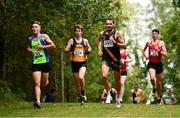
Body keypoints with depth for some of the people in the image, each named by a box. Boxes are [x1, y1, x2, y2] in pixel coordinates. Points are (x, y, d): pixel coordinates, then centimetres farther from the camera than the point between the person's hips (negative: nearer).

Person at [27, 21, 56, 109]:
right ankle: (38, 101, -20)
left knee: (44, 83, 10)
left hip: (45, 62, -2)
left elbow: (53, 45, -7)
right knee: (37, 83, -12)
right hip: (35, 63, 2)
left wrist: (43, 47, -17)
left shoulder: (44, 37, -2)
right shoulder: (30, 39, 10)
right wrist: (29, 50, 2)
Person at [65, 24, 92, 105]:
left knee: (81, 77, -26)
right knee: (77, 81, 8)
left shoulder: (85, 41, 7)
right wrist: (71, 49, -25)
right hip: (74, 63, 1)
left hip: (83, 62, -1)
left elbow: (89, 49, 20)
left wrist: (88, 50, -3)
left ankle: (83, 92, -4)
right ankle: (81, 96, 24)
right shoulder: (71, 41, 3)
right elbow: (66, 50, -4)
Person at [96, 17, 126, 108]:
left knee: (117, 80, 10)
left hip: (115, 59, -1)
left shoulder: (117, 33, -7)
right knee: (104, 76, -23)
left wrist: (115, 42, -21)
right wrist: (99, 50, 13)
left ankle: (118, 97, 32)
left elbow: (124, 46, -9)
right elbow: (98, 40, 26)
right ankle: (108, 93, -3)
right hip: (105, 59, 1)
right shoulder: (102, 34, 2)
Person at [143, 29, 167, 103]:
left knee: (159, 81, 9)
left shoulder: (161, 43, -2)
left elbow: (165, 54, -6)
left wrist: (159, 51, -23)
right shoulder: (149, 43, 4)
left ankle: (159, 96, 23)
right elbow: (144, 50, 23)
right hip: (151, 63, 0)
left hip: (158, 63, 0)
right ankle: (154, 88, 7)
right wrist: (145, 55, 3)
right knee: (152, 78, -23)